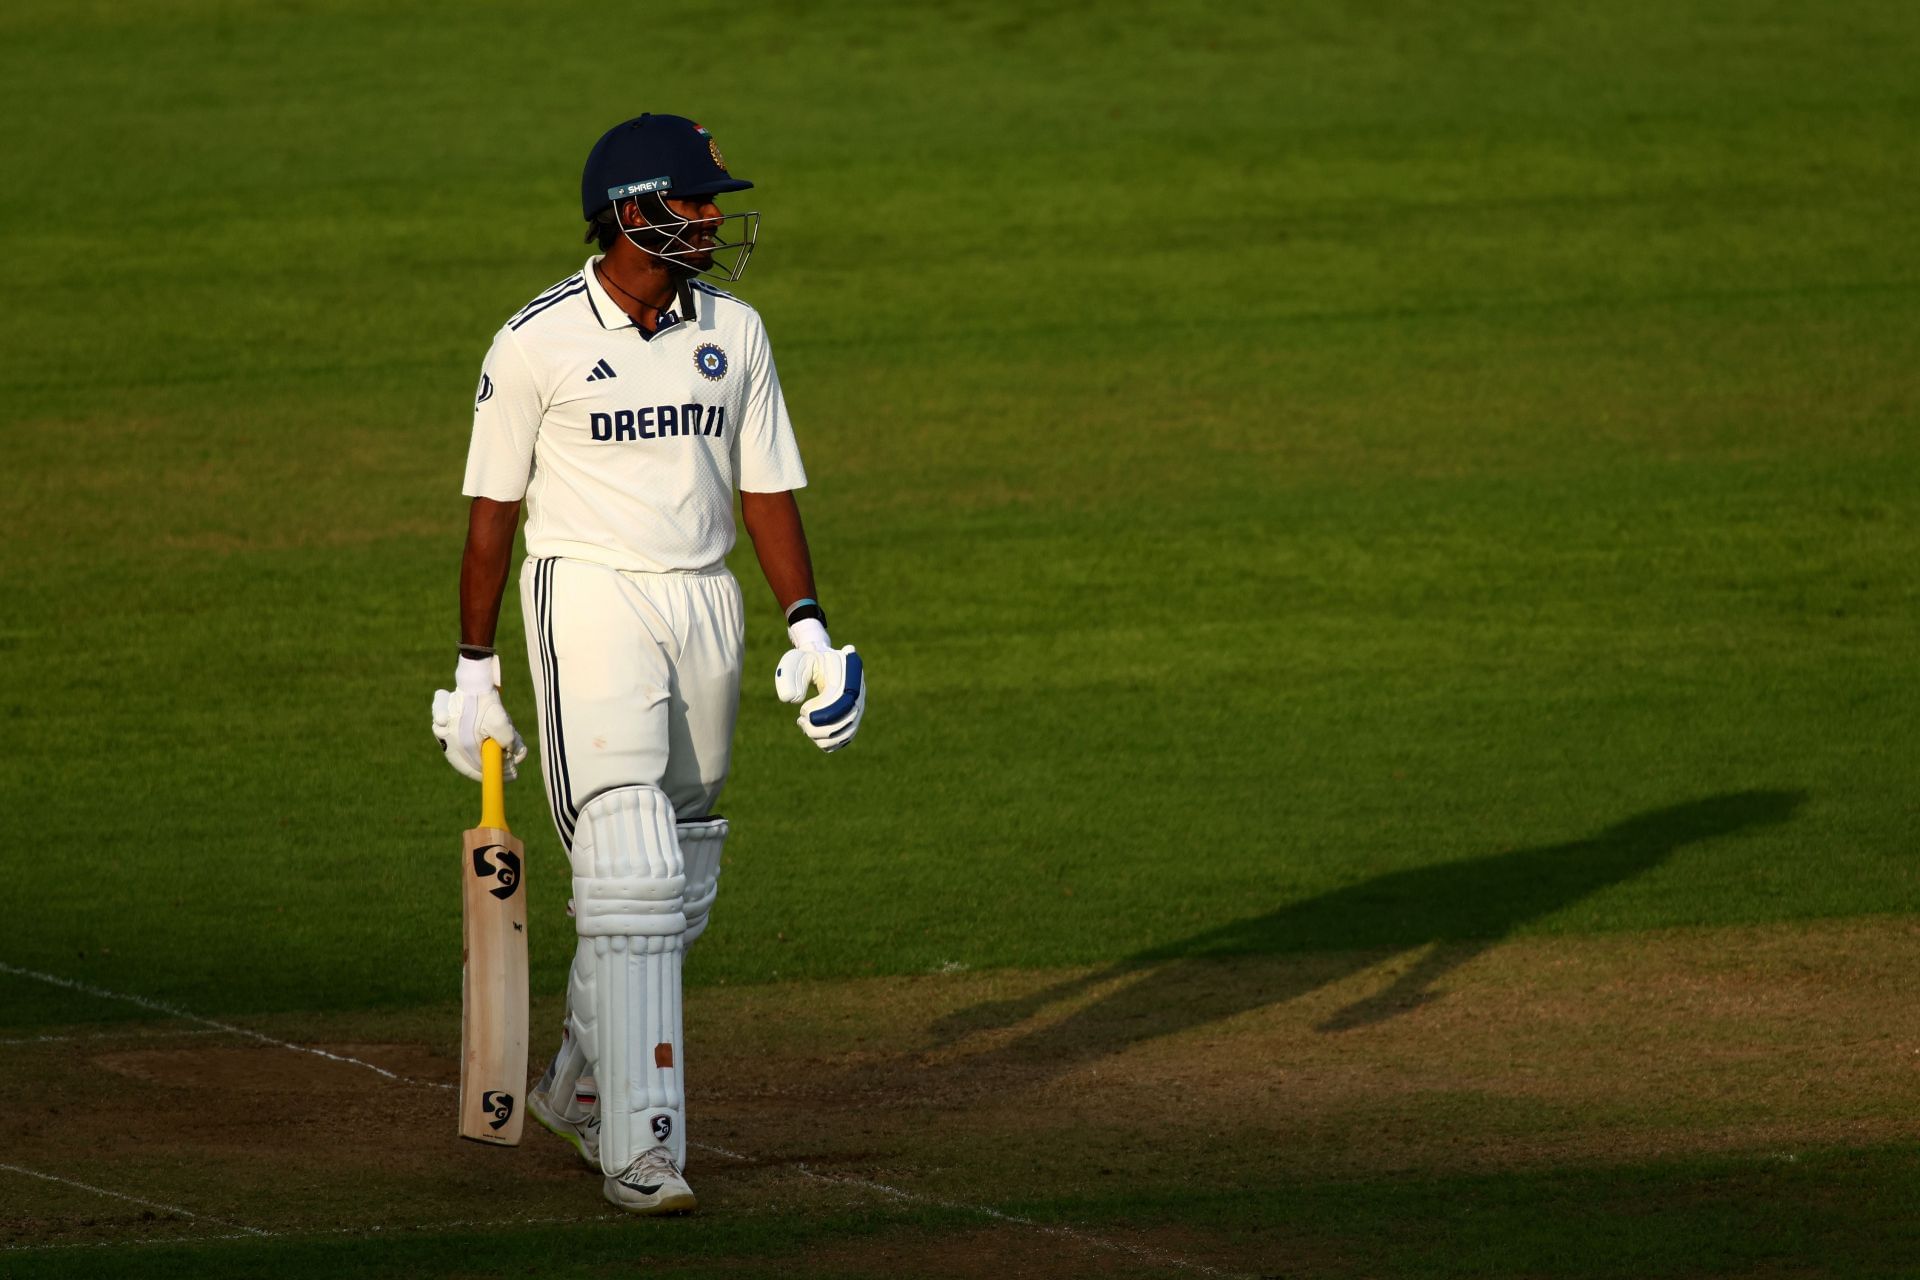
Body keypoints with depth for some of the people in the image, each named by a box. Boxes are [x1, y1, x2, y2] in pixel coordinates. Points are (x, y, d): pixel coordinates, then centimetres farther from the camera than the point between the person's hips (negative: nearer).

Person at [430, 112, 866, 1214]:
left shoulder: (734, 331, 7)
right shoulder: (539, 343, -7)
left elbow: (768, 488, 10)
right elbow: (493, 508, -2)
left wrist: (809, 627, 1)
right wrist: (475, 669, -1)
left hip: (706, 605, 6)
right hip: (589, 600, -6)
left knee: (680, 876, 12)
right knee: (631, 867, -15)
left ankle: (581, 1088, 32)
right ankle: (640, 1145, -17)